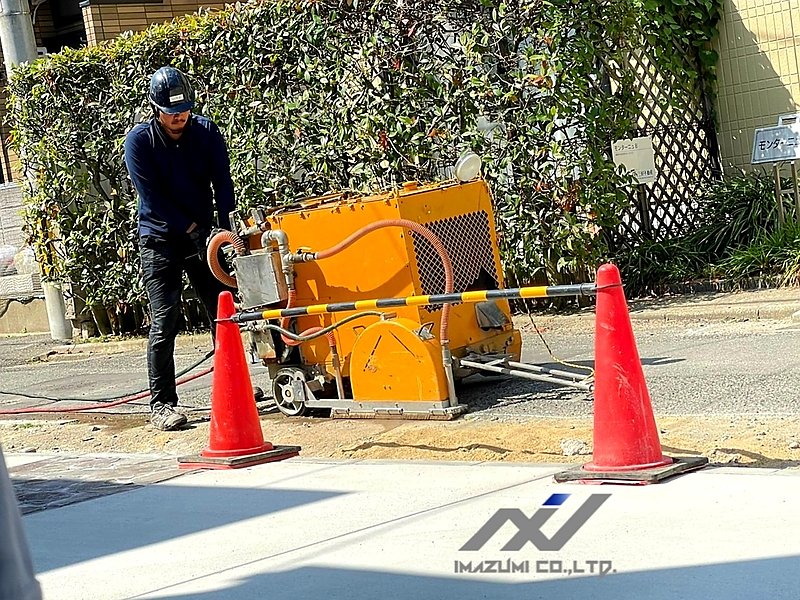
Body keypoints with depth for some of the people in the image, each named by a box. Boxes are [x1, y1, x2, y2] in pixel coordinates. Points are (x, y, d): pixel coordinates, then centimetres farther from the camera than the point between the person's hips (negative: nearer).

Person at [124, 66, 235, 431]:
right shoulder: (139, 141, -12)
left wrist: (228, 228, -17)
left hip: (202, 234, 4)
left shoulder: (206, 131, -3)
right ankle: (161, 404, -7)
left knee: (222, 313, 7)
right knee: (164, 321, -10)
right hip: (160, 239, -4)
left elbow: (223, 183, -5)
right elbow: (152, 199, -15)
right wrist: (192, 229, -17)